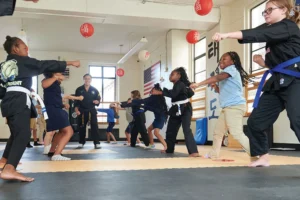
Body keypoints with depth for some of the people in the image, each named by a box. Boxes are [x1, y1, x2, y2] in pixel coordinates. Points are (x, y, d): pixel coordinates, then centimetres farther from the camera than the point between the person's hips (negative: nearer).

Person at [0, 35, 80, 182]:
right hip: (19, 101, -9)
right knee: (23, 134, -18)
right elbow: (47, 65, -3)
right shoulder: (24, 61, -3)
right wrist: (71, 63, 2)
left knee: (16, 132, 25)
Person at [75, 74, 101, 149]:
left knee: (94, 126, -8)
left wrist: (97, 101, -15)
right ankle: (81, 143, 20)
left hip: (92, 111, 0)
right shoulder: (79, 89, 2)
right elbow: (76, 101, 2)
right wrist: (76, 110, -6)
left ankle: (97, 143, -5)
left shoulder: (94, 90, 3)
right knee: (82, 127, 7)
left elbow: (98, 99, 8)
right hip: (82, 111, 0)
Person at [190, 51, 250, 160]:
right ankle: (214, 154, 32)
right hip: (227, 107, 10)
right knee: (217, 132, 18)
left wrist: (198, 84, -29)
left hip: (235, 106, -10)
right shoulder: (226, 75, 23)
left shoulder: (232, 69, -7)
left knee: (237, 134, -20)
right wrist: (216, 87, 8)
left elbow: (217, 77, -24)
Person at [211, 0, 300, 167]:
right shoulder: (273, 30, 20)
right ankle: (263, 157, 23)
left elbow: (259, 35, -23)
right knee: (256, 120, 8)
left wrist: (227, 35, -32)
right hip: (279, 82, 9)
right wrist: (264, 63, 7)